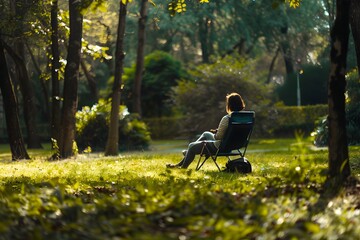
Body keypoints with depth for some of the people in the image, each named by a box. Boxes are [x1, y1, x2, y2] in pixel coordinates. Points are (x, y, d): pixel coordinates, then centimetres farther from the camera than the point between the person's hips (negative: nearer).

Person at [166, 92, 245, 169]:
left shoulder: (226, 119, -28)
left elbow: (218, 137, -24)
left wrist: (215, 133, -2)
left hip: (220, 146, -8)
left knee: (191, 146, 15)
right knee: (205, 134, 33)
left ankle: (183, 166, 38)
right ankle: (189, 152, 48)